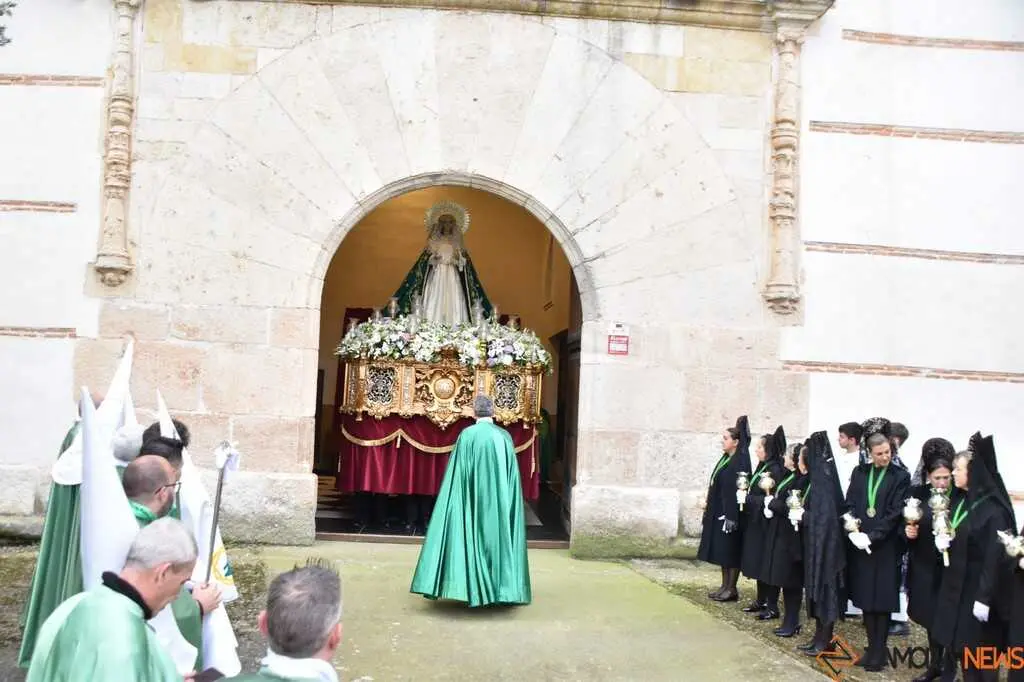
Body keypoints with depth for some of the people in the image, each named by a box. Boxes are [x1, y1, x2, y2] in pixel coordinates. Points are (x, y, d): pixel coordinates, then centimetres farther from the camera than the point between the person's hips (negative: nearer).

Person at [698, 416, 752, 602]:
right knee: (722, 550, 13)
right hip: (719, 512, 9)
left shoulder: (740, 462, -16)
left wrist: (731, 517, -23)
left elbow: (736, 490, -20)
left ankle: (732, 589, 8)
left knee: (731, 551, 0)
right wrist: (709, 504, 16)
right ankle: (725, 586, 20)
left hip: (730, 513, -9)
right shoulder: (726, 459, 11)